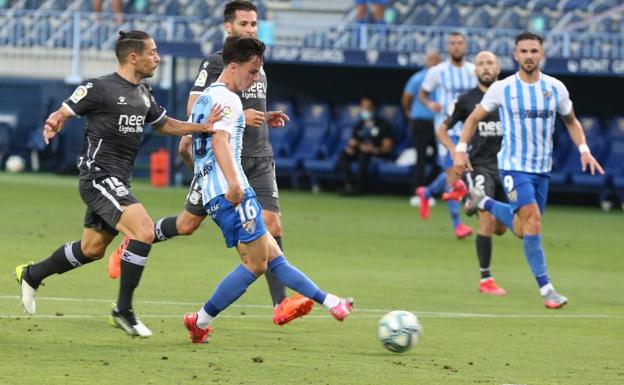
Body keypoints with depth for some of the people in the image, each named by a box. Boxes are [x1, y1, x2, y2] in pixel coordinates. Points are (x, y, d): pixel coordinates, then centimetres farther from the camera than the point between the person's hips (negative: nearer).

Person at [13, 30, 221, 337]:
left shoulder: (143, 94, 12)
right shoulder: (99, 88, -12)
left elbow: (165, 125, 24)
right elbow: (62, 113, -8)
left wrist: (200, 127, 8)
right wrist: (53, 125, -32)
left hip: (117, 182, 9)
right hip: (99, 176, -9)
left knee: (92, 249, 17)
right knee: (143, 231, -22)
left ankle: (31, 275, 38)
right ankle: (124, 310, -14)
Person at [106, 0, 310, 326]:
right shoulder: (215, 63, -7)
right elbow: (195, 108, -16)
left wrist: (266, 119, 11)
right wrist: (240, 116, -22)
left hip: (259, 159, 5)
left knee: (271, 223, -10)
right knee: (188, 223, 5)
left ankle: (281, 305, -14)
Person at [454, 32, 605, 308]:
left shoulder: (556, 88, 1)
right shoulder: (502, 89, -6)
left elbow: (571, 121, 16)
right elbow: (474, 118, 6)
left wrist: (584, 150, 3)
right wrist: (461, 149, -4)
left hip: (542, 168, 4)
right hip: (514, 165, -4)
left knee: (522, 230, 11)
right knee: (533, 221, -19)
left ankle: (483, 203, 36)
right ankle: (546, 289, -14)